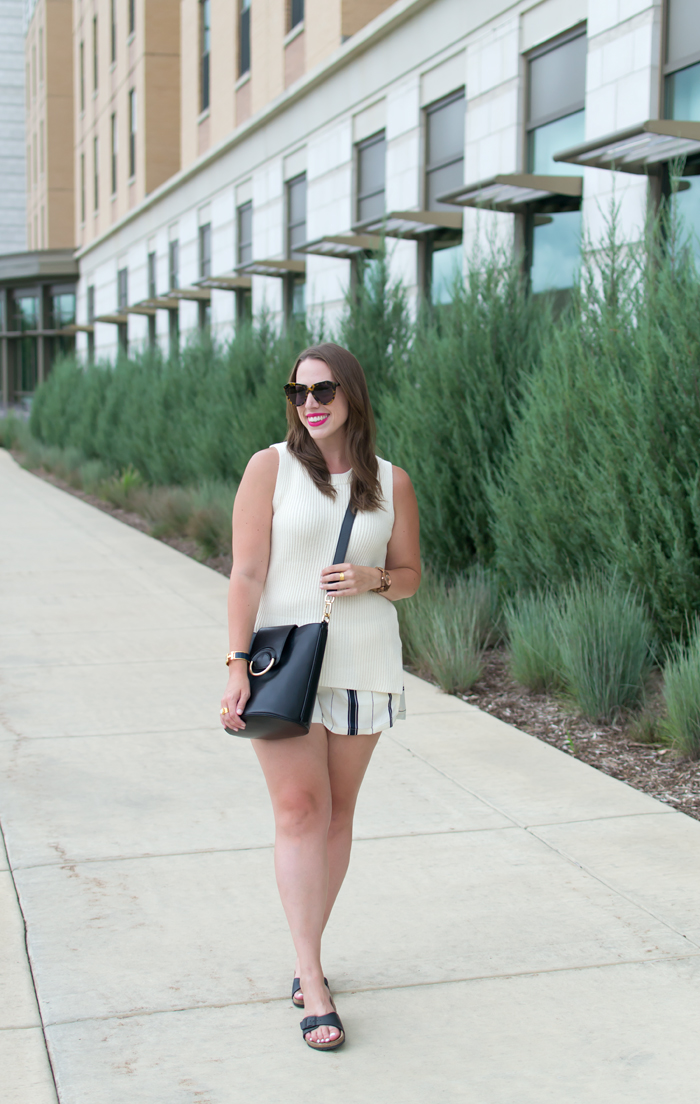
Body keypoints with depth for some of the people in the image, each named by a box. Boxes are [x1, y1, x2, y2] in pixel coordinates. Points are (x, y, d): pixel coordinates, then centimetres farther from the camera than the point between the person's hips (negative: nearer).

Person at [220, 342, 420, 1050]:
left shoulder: (392, 482, 6)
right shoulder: (270, 468, -1)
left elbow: (411, 575, 13)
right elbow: (247, 573, -6)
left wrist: (374, 579, -10)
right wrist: (237, 664, -13)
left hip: (362, 664, 3)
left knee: (338, 811, 7)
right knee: (300, 808, -10)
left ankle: (307, 957, 23)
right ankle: (314, 987, -8)